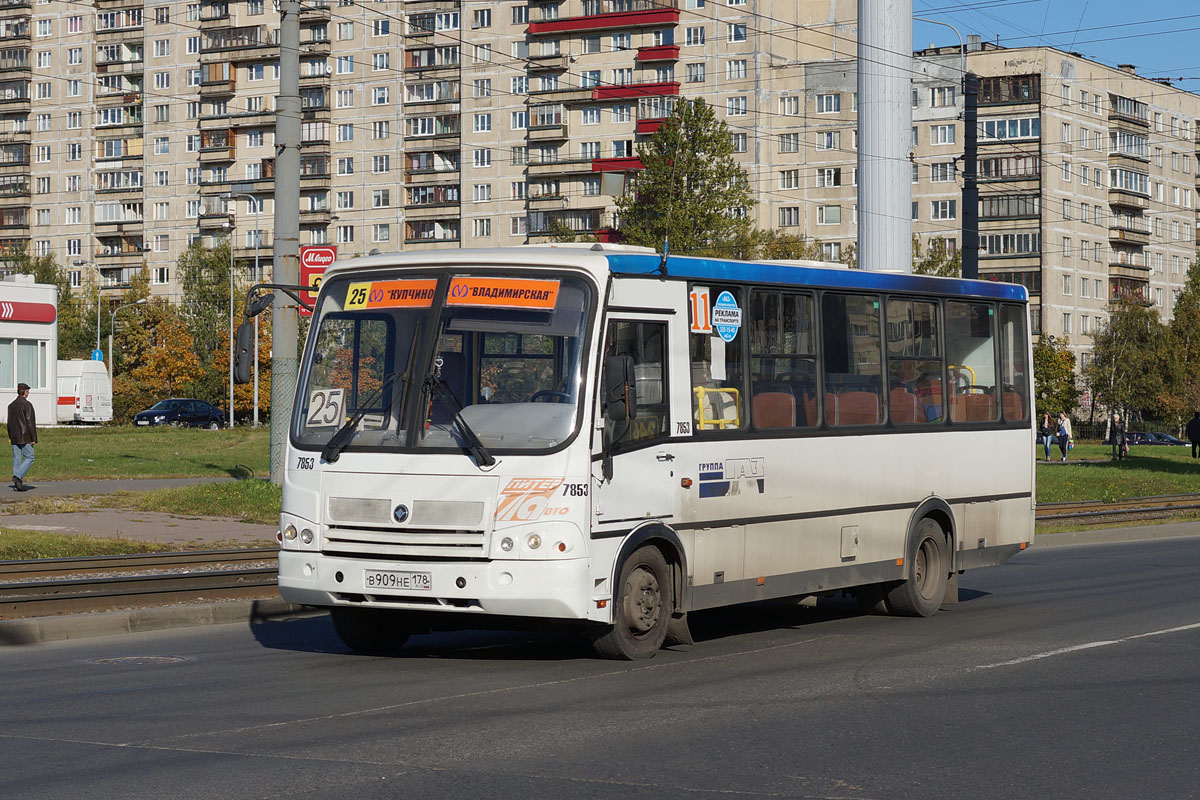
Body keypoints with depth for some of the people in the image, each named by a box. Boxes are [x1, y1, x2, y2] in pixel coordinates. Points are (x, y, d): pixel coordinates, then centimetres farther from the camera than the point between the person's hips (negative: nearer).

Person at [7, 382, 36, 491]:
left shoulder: (11, 405, 11)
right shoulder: (27, 405, -11)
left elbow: (9, 423, 14)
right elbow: (30, 422, -14)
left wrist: (10, 437, 19)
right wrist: (34, 438, -11)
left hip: (14, 437, 7)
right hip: (25, 437, -7)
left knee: (17, 459, 7)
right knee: (29, 458, 0)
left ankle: (17, 484, 4)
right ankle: (18, 476, -18)